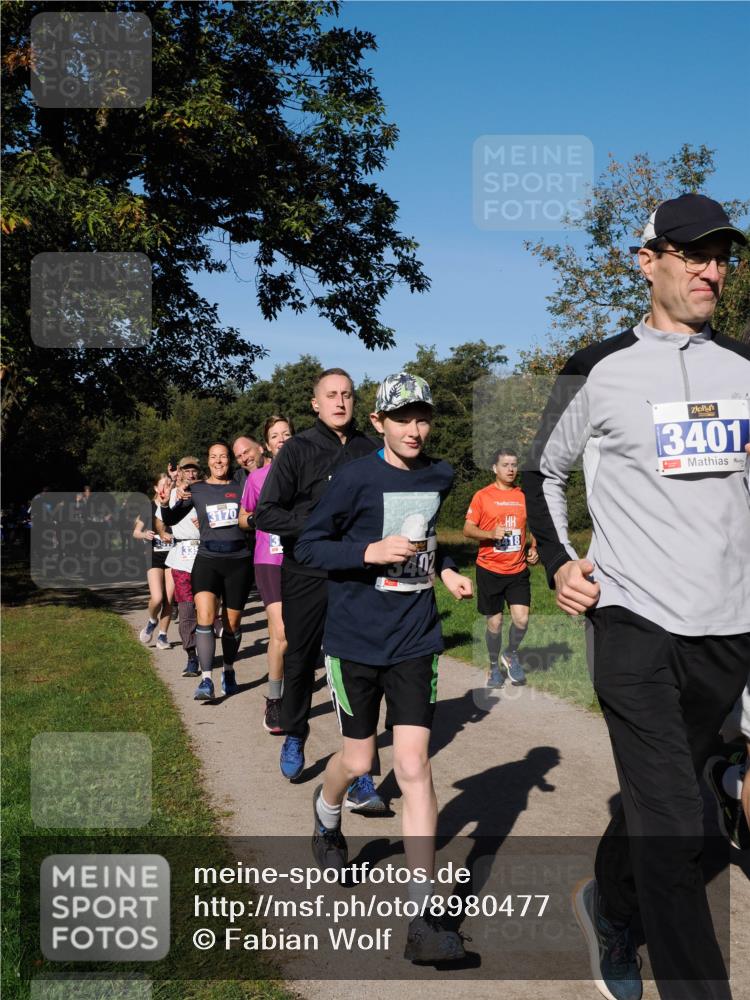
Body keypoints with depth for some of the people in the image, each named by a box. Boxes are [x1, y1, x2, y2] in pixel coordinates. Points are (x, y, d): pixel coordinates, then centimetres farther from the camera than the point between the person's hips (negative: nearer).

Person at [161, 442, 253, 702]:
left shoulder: (240, 488, 5)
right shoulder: (196, 490, 6)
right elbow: (171, 520, 1)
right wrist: (176, 501, -17)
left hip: (238, 560, 1)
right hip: (207, 559, -1)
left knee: (232, 623, 8)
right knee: (205, 617, -18)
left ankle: (228, 671, 30)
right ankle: (206, 680, -16)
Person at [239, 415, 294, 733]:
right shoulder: (257, 477, 4)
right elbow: (243, 519, 16)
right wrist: (257, 517, -5)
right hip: (269, 561, -1)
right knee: (281, 633, -13)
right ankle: (273, 703, 2)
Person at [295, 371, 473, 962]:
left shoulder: (440, 477, 5)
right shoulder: (357, 478, -10)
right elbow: (308, 546, -7)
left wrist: (445, 570, 6)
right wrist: (372, 552, -21)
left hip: (415, 641, 2)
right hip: (355, 641, -2)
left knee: (415, 765, -6)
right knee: (359, 761, 11)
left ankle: (426, 920, -1)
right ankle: (327, 821, 49)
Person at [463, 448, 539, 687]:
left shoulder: (524, 496, 8)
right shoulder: (482, 496, -3)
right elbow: (468, 529, -5)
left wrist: (533, 548, 3)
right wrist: (491, 533, -22)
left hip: (518, 570, 2)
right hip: (489, 570, -2)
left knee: (521, 619, -10)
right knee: (494, 622, 5)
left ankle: (511, 654, 20)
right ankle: (494, 666, 27)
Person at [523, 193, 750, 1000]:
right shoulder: (600, 369, -3)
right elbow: (541, 472, 9)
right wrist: (556, 561, -3)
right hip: (634, 624, -4)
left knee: (656, 800, 19)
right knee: (673, 829, -8)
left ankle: (607, 905, 45)